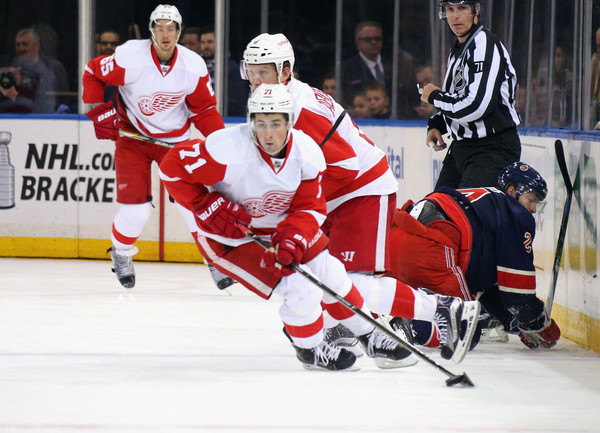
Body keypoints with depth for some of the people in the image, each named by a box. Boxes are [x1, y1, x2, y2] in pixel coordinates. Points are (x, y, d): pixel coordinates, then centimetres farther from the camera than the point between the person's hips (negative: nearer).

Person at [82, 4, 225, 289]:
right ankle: (121, 252, 24)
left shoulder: (194, 67, -13)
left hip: (175, 137, 2)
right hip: (132, 135, -2)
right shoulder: (130, 58, -22)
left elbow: (204, 109, -1)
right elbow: (93, 73, -7)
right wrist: (99, 111, -14)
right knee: (135, 209, -8)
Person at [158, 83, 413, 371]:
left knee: (330, 274, 10)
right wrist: (211, 209, -27)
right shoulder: (231, 149, -33)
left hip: (279, 227, 6)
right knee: (301, 289, -16)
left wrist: (293, 240, -29)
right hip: (230, 238, -6)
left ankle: (370, 336, 33)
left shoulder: (308, 152, -16)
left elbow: (310, 207, -10)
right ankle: (310, 349, 12)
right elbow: (172, 167, -27)